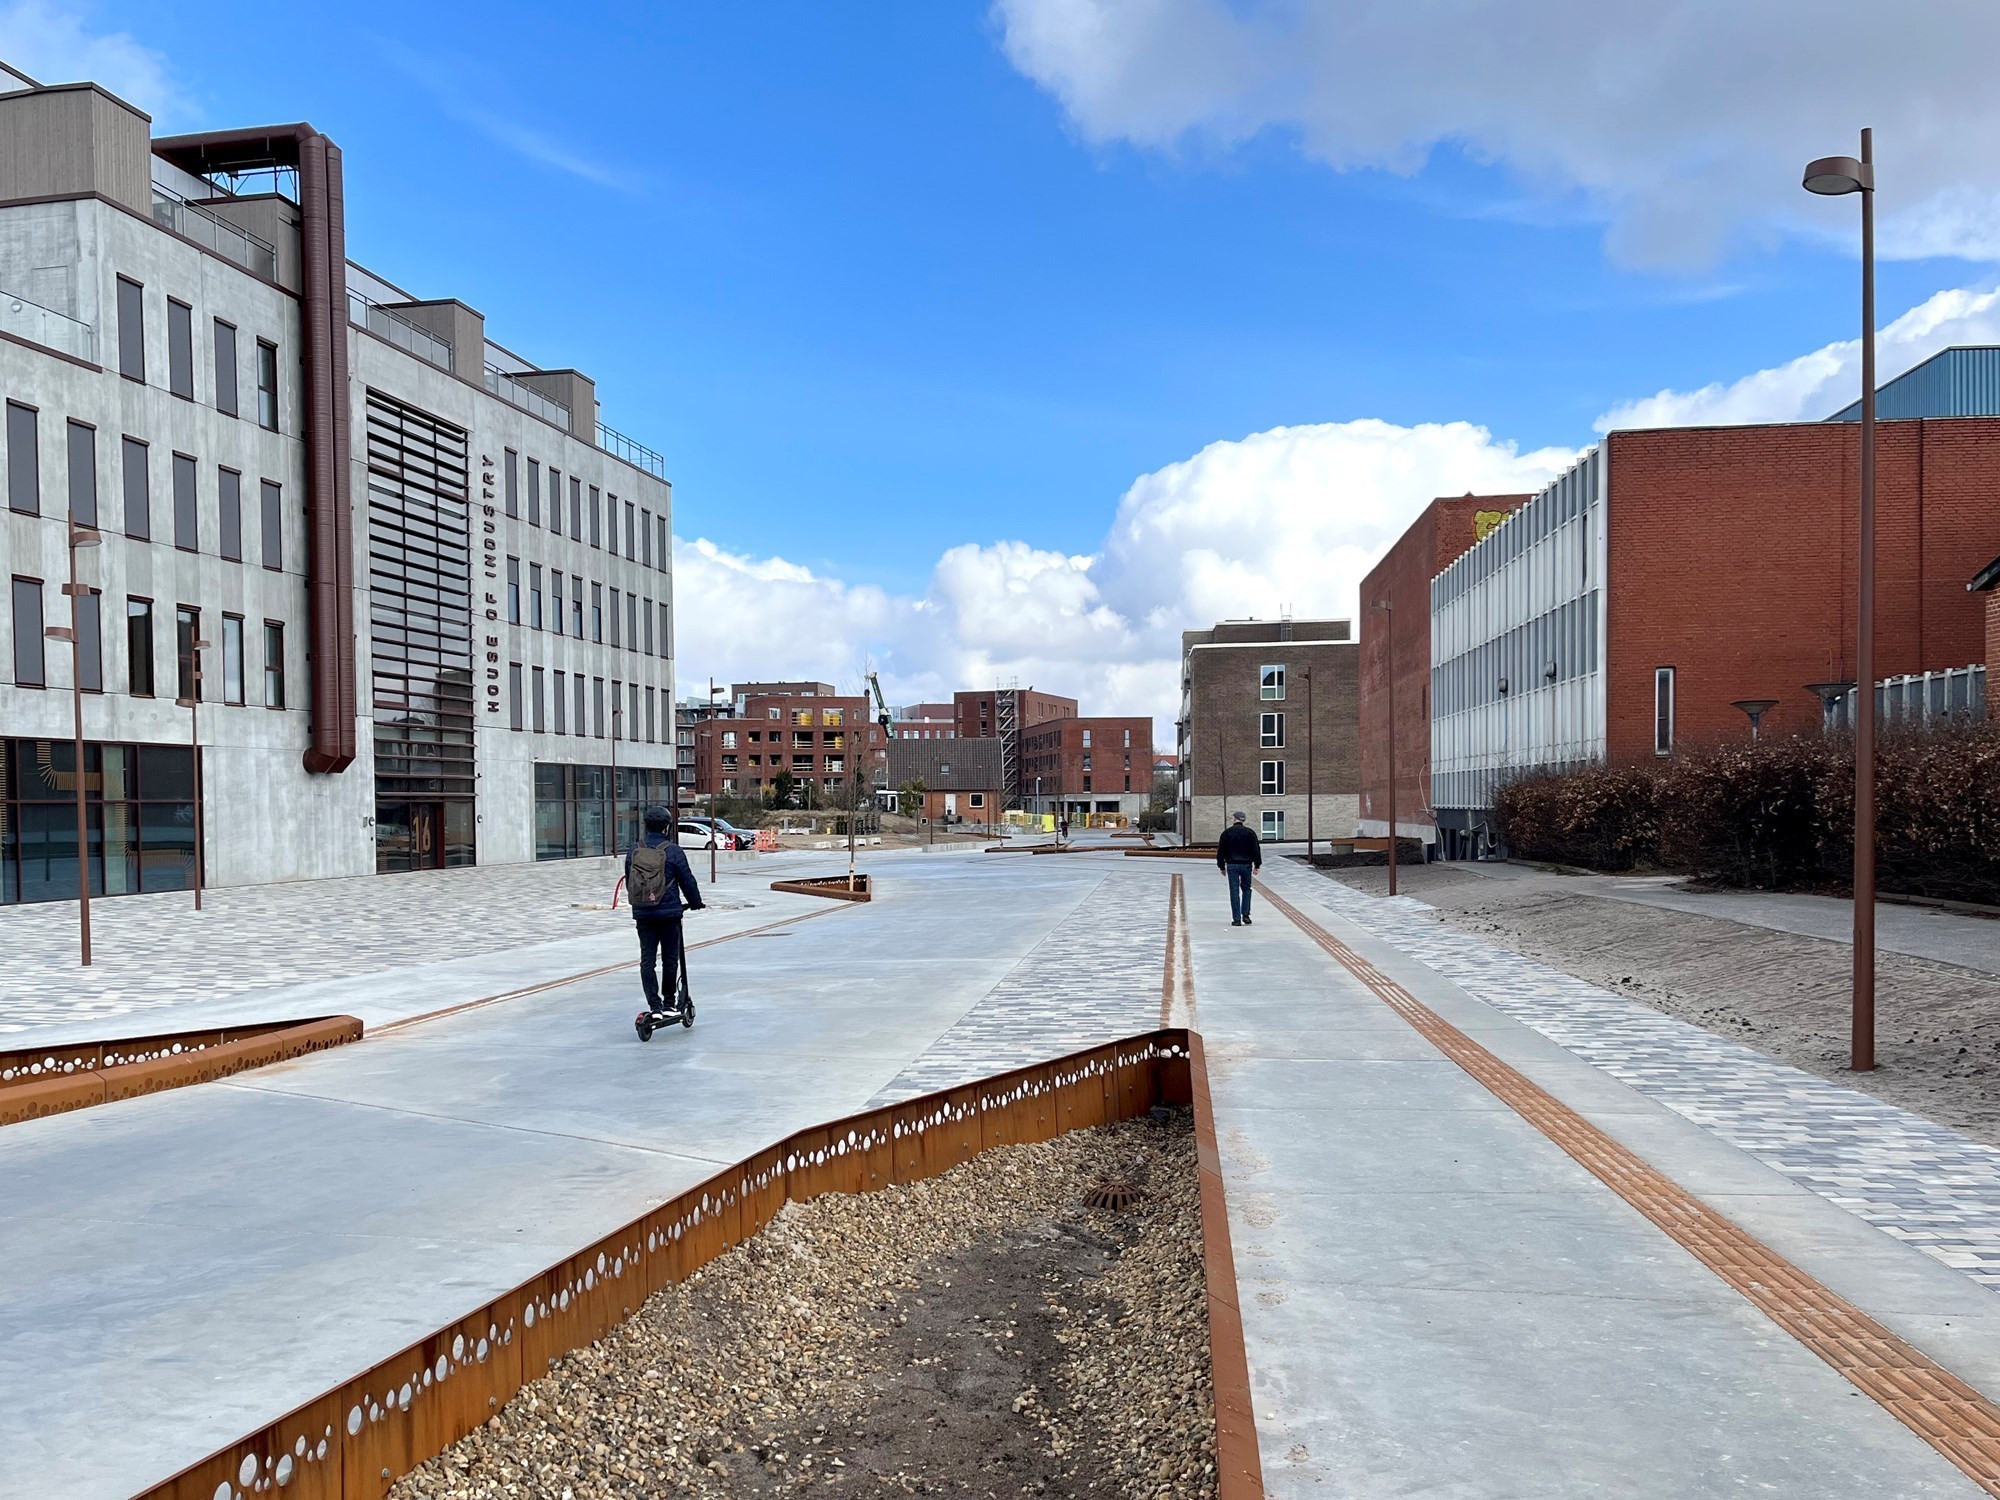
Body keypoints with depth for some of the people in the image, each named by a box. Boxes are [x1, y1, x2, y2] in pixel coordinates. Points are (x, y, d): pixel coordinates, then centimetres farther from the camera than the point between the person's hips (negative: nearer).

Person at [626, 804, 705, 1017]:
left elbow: (629, 882, 14)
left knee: (647, 959, 4)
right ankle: (670, 1004, 14)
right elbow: (687, 880, -3)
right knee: (670, 959, 7)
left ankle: (654, 1006, -1)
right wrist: (695, 902, 14)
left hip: (642, 913, 3)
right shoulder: (673, 850, -8)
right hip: (669, 912, -3)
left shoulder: (633, 851, 4)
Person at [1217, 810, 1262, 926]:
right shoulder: (1249, 832, 2)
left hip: (1232, 865, -1)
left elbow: (1220, 851, 3)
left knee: (1234, 892, 1)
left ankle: (1236, 919, -1)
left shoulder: (1227, 833, 1)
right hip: (1246, 865, 1)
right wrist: (1257, 865, 4)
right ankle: (1245, 915, 3)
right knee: (1246, 889, 16)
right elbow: (1256, 850, -1)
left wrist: (1221, 866, 11)